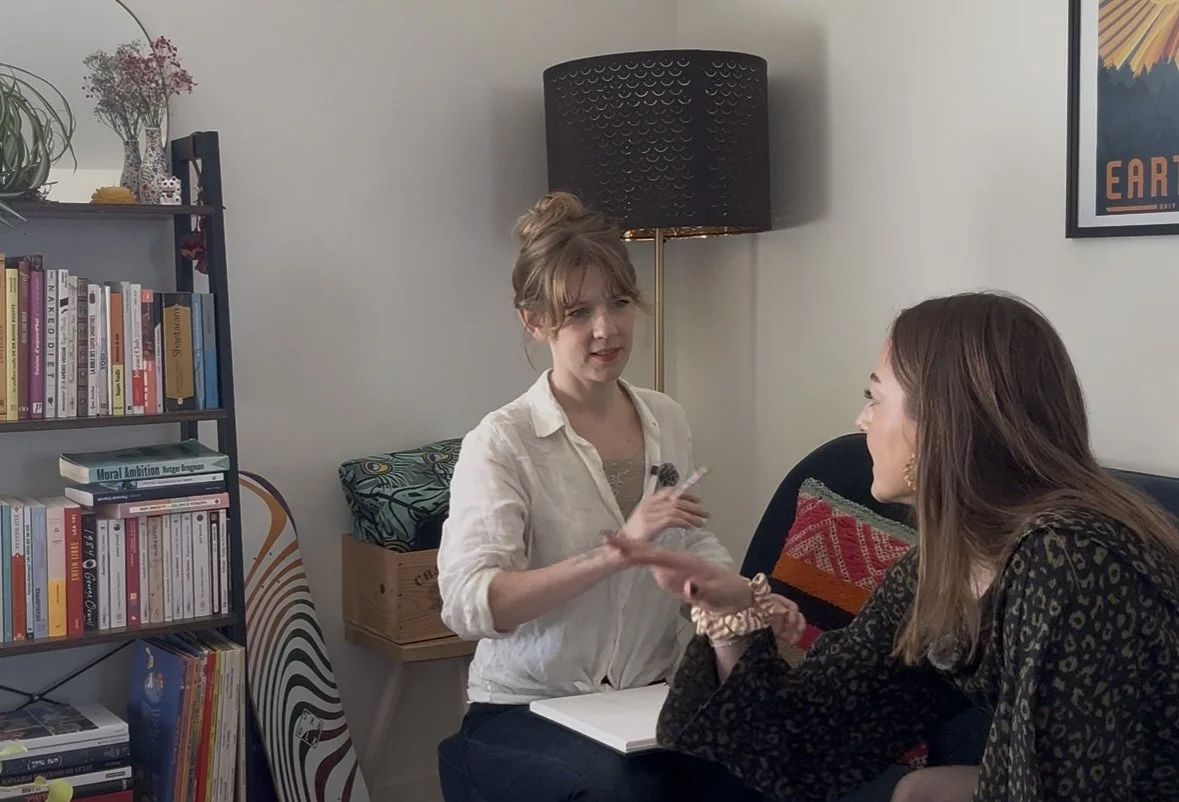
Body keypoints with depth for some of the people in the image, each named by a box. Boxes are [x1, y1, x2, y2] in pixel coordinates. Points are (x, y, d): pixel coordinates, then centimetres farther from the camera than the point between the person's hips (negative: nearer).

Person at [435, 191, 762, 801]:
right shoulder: (502, 443, -10)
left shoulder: (666, 420, 8)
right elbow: (468, 605, -21)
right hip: (525, 709, -5)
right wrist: (618, 549, -28)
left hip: (653, 692, 5)